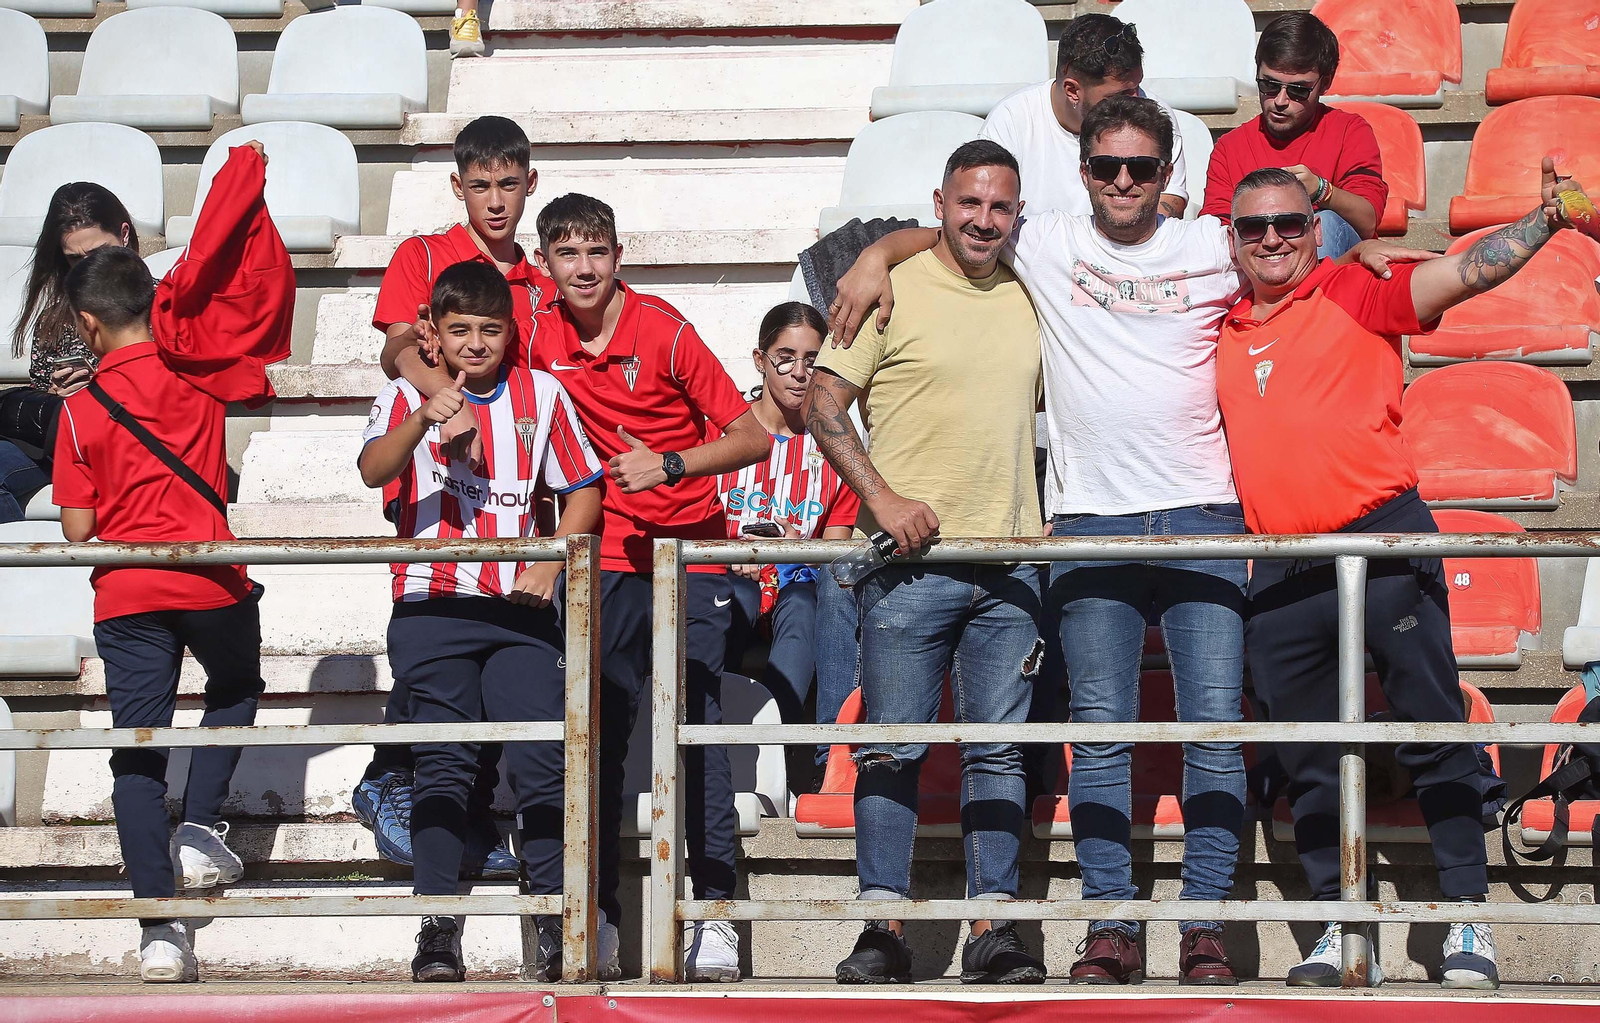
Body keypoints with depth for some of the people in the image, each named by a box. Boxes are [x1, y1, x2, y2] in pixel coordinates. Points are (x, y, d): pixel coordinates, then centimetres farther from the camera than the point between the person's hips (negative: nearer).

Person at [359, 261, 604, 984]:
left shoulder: (541, 395, 9)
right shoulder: (408, 396, 4)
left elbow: (583, 490, 13)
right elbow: (373, 470, -14)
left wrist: (550, 566, -1)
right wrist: (424, 419, -32)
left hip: (519, 606, 1)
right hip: (432, 606, -1)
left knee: (542, 761, -7)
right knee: (443, 765, -5)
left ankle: (555, 925, -3)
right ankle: (438, 930, -4)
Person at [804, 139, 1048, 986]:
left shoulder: (1026, 298, 13)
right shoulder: (893, 291, -1)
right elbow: (824, 405, -4)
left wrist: (1040, 529, 14)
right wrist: (883, 499, -14)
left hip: (1011, 563, 4)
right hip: (910, 564, -4)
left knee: (998, 752, 5)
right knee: (892, 748, -3)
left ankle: (992, 927, 8)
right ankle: (884, 929, 1)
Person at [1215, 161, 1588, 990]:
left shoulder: (1354, 292, 3)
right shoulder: (1220, 332, 15)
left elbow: (1464, 272, -8)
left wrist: (1546, 219, -20)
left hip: (1382, 544, -4)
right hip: (1280, 571, 5)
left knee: (1434, 732, -3)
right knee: (1309, 765, 7)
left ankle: (1467, 920, 1)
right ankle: (1344, 930, 15)